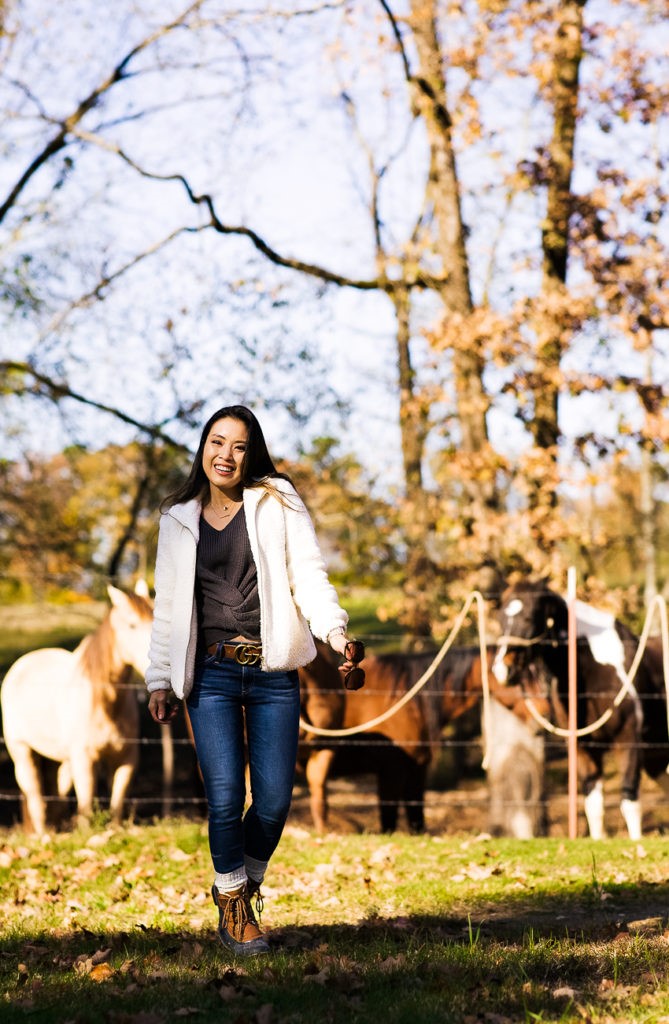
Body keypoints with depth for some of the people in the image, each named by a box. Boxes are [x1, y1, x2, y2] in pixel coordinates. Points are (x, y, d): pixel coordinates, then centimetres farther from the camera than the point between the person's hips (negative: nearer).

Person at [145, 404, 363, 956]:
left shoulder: (277, 502, 5)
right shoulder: (180, 518, 11)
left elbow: (308, 573, -4)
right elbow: (168, 603, 15)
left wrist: (335, 631, -21)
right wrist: (160, 678, 9)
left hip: (273, 672, 0)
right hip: (211, 672, 0)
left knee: (275, 800, -2)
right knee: (226, 796, -11)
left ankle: (247, 885, 26)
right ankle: (232, 903, 11)